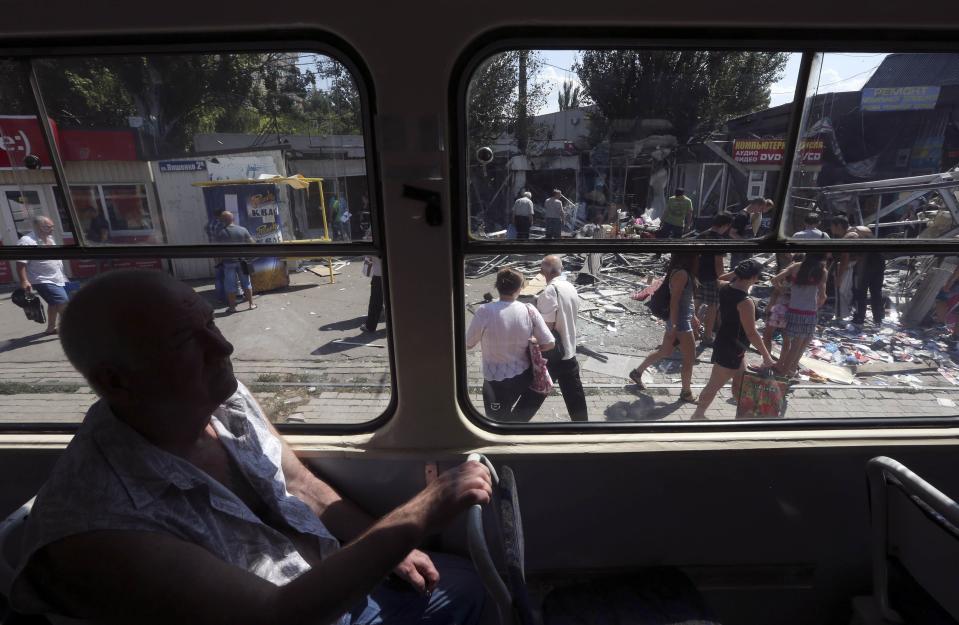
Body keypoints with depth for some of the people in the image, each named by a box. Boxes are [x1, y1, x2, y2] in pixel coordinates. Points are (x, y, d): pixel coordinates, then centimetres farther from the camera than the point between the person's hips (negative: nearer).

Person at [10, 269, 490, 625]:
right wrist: (418, 517, -30)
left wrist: (389, 547, -2)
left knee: (461, 586, 14)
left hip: (329, 585, 6)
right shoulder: (95, 527, -33)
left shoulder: (224, 399, -14)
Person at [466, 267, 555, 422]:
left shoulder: (484, 311, -21)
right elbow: (549, 343, -8)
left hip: (496, 382, -1)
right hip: (523, 377, 2)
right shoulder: (530, 311, -13)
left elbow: (468, 344, -8)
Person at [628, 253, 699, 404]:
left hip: (683, 319, 10)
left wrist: (692, 316, 23)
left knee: (664, 352, 20)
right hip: (680, 321, -10)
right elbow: (674, 301, -24)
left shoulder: (683, 272, 8)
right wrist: (674, 326, -23)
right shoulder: (681, 274, -21)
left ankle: (637, 372, 30)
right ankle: (686, 393, 19)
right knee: (690, 358, 4)